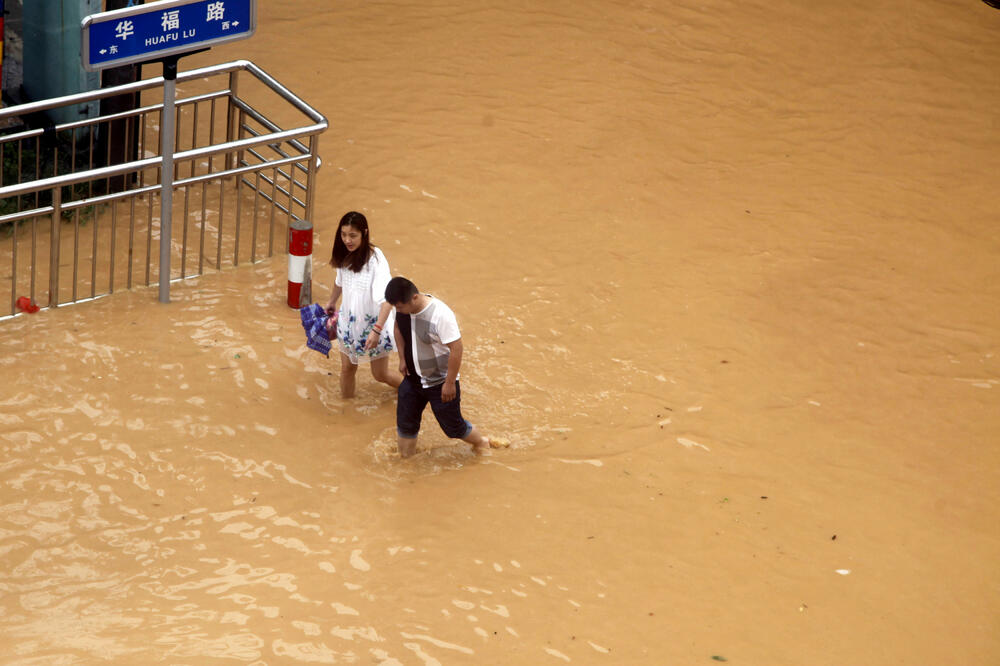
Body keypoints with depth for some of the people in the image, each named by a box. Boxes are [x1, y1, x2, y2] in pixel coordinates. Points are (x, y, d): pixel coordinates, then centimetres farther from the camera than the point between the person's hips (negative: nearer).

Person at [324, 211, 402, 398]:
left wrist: (376, 330, -43)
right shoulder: (345, 255, -6)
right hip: (348, 321, 5)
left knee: (380, 374, 9)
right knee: (347, 368, 13)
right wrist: (332, 302, 33)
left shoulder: (375, 260, -27)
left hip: (373, 322, -5)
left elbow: (386, 300, -34)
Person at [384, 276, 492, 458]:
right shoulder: (402, 309, -10)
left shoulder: (441, 315, -31)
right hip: (413, 379, 6)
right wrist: (402, 358, 6)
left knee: (453, 426, 8)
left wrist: (450, 383, -21)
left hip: (440, 383, -6)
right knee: (405, 423, 11)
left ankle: (481, 443, 36)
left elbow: (456, 349, -26)